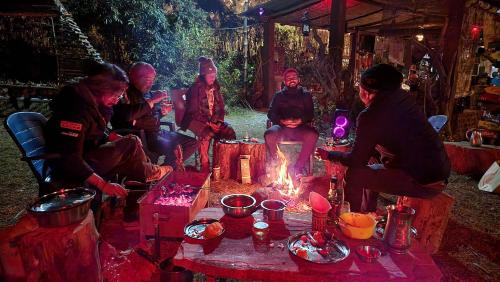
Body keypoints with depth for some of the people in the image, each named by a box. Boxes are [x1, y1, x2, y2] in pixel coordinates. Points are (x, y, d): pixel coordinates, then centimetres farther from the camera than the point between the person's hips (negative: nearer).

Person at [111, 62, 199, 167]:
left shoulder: (149, 94, 12)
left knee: (193, 143, 2)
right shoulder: (127, 94, -9)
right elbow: (128, 116, -28)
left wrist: (163, 112, 1)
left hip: (157, 132, 8)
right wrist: (151, 101, -22)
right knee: (175, 148, -29)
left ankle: (168, 167, 10)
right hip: (141, 135, -8)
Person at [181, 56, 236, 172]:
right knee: (206, 134, -36)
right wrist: (208, 123, -19)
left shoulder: (215, 88, 9)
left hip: (214, 120, 6)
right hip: (196, 120, -6)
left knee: (230, 132, -16)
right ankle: (205, 167, -26)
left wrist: (218, 121, -3)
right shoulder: (195, 88, -11)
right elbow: (193, 111, -14)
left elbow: (221, 107, 14)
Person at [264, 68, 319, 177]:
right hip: (282, 127, 0)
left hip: (300, 128, 0)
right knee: (269, 135, -34)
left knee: (312, 135, -34)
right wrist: (283, 121, -12)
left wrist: (300, 120, -13)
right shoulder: (279, 95, 20)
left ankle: (297, 169, -28)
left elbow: (310, 114, 10)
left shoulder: (306, 95, 20)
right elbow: (271, 113, 9)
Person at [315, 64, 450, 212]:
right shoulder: (403, 97, 4)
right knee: (369, 171, 22)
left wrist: (328, 155, 5)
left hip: (423, 183, -9)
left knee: (355, 174, -4)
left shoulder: (370, 116, -18)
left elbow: (357, 160, -8)